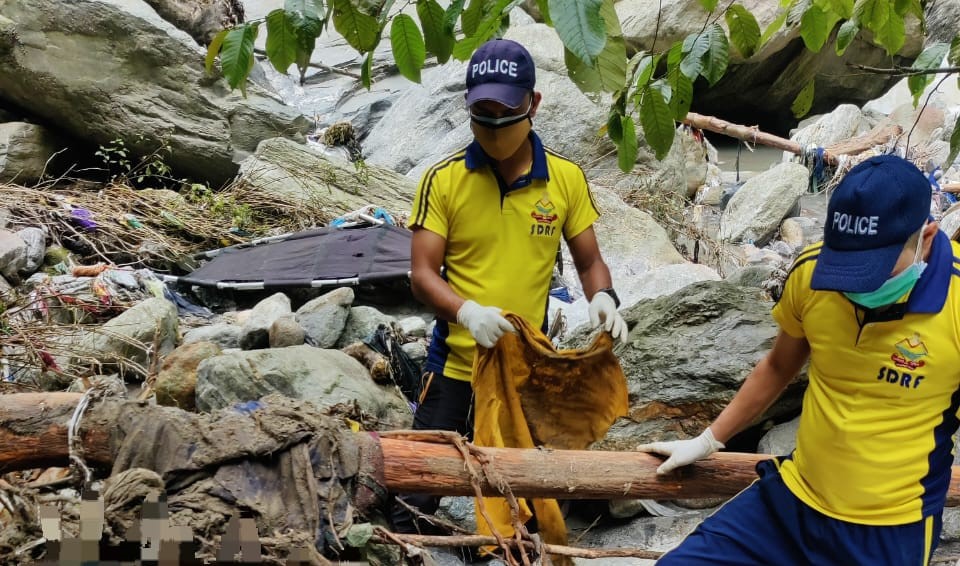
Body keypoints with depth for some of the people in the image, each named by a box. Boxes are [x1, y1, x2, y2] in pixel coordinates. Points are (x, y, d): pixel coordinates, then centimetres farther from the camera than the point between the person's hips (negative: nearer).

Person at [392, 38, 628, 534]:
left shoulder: (566, 178, -2)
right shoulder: (442, 180, -8)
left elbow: (588, 260, 7)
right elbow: (422, 275, -9)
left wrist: (602, 297, -16)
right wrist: (468, 312, -28)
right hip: (456, 363, -1)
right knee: (420, 490, 5)